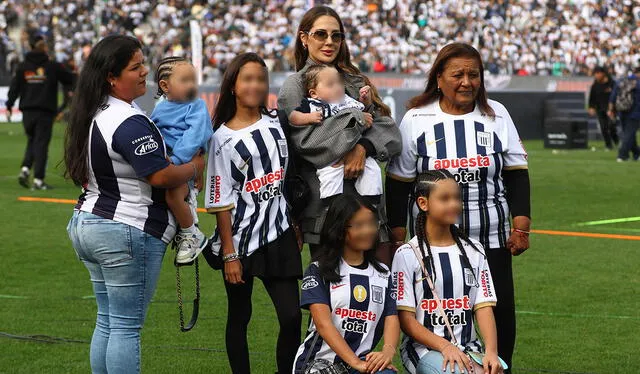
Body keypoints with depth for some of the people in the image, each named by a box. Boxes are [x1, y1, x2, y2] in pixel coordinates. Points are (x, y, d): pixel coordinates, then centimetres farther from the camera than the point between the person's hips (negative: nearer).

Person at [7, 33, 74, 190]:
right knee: (41, 144, -2)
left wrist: (9, 106, 9)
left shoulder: (23, 66, 4)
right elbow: (70, 80, 4)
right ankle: (38, 180, -6)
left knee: (32, 141, 18)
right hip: (45, 112, -3)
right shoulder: (52, 66, -4)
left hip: (27, 111, 3)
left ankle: (25, 169, -3)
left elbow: (14, 87, 1)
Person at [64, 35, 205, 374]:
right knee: (127, 326, -4)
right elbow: (161, 176, -22)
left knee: (107, 321, 16)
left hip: (87, 222, 10)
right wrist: (196, 166, -4)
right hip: (127, 232, -9)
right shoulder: (129, 123, -21)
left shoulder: (91, 115, 10)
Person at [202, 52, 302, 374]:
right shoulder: (224, 138, -5)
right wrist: (229, 254, -10)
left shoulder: (277, 123, 6)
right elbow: (221, 201, -7)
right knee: (239, 317, 8)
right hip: (241, 239, -3)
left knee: (292, 316, -5)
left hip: (280, 237, 3)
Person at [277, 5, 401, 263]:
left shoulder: (357, 83, 17)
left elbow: (391, 133, 6)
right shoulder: (295, 86, 4)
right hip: (324, 210, -4)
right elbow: (306, 141, -12)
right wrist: (357, 121, -7)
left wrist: (363, 147, -14)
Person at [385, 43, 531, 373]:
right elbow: (398, 184, 3)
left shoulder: (497, 115, 5)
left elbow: (516, 174, 7)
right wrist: (397, 235, 0)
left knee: (500, 318, 0)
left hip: (491, 241, 2)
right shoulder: (416, 119, -1)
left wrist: (521, 225, 0)